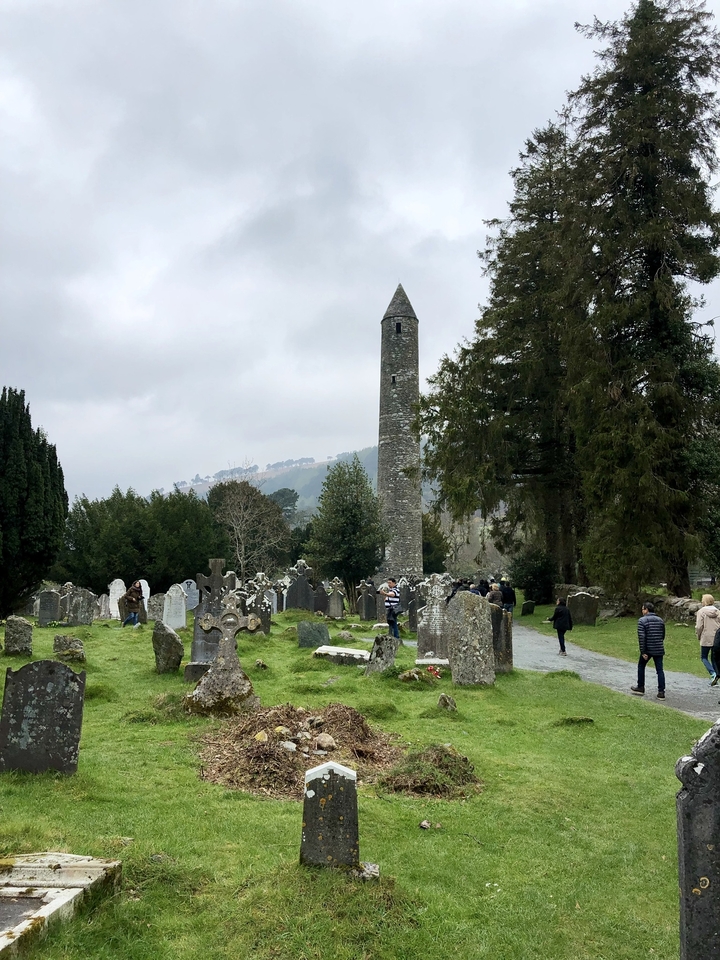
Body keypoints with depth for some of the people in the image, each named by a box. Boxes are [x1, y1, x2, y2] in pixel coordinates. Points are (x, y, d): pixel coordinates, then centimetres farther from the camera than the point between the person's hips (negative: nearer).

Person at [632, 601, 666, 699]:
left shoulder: (642, 620, -9)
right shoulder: (660, 620, 9)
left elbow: (641, 637, -15)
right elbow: (663, 635, 16)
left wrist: (643, 652, -15)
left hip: (648, 649, -4)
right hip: (659, 650, 4)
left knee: (641, 666, 16)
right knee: (660, 670, 4)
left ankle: (640, 688, 22)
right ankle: (661, 692, -1)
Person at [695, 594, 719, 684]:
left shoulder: (701, 611, -7)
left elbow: (699, 626, -11)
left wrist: (698, 636, 5)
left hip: (706, 639, -4)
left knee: (704, 657, 8)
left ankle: (712, 673, -11)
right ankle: (716, 674, 11)